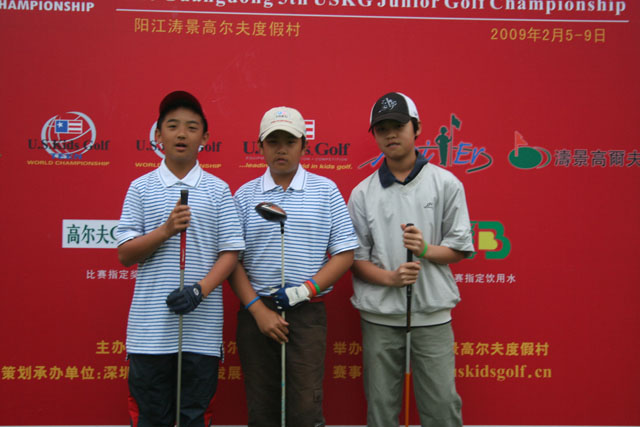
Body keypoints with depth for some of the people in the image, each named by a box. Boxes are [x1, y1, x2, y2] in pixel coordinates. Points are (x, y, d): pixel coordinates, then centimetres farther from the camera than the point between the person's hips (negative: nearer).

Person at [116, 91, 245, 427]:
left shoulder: (217, 190, 4)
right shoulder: (141, 188, 6)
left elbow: (230, 252, 1)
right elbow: (125, 254, 2)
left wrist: (199, 290, -15)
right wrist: (166, 229, -15)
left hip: (201, 326, 0)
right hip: (150, 327, 1)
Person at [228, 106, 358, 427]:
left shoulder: (325, 190, 3)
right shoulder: (245, 195, 5)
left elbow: (344, 254, 0)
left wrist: (306, 290, -12)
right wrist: (258, 309, -8)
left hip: (307, 312, -1)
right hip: (256, 312, 2)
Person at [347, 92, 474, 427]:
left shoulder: (446, 184, 2)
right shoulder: (363, 193, 4)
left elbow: (461, 248, 4)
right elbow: (355, 258, 3)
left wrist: (425, 249, -15)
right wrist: (390, 277, -15)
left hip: (432, 315, -1)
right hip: (379, 317, 1)